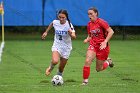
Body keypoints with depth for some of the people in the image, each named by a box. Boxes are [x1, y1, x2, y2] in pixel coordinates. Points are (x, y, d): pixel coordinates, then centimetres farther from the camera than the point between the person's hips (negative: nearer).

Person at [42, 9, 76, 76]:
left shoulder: (69, 25, -20)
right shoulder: (55, 22, -10)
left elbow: (74, 37, -32)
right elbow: (51, 24, 16)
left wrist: (71, 34, -53)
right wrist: (46, 32, 22)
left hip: (66, 48, -1)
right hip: (57, 45, 1)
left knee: (61, 68, 8)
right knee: (55, 61, -27)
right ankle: (50, 68, 7)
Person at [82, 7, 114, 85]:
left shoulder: (101, 22, -14)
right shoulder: (89, 24, 5)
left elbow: (111, 32, -17)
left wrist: (105, 42, -23)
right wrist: (87, 40, -7)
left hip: (102, 46, -4)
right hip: (93, 45, 4)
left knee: (98, 69, 4)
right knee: (87, 61, -21)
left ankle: (108, 61, 35)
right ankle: (85, 81, -12)